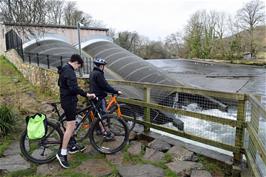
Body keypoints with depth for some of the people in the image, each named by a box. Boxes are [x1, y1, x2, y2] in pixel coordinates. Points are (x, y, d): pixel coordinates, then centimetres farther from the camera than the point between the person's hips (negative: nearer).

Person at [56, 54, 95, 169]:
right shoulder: (69, 71, -19)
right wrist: (86, 94, -27)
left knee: (71, 124, 18)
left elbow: (61, 84, 27)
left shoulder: (64, 70, 14)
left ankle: (73, 146, 30)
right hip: (69, 101, -11)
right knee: (71, 126, -8)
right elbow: (74, 88, -29)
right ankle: (62, 154, -3)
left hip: (66, 99, 11)